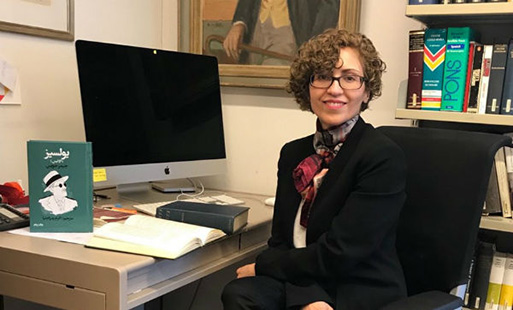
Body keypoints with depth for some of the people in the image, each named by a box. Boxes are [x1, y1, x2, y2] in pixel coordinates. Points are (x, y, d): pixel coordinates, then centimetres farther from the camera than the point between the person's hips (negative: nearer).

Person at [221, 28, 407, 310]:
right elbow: (281, 240, 2)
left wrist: (261, 266, -6)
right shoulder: (293, 153, 6)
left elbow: (338, 254, -17)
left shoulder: (384, 157, -13)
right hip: (301, 284, 5)